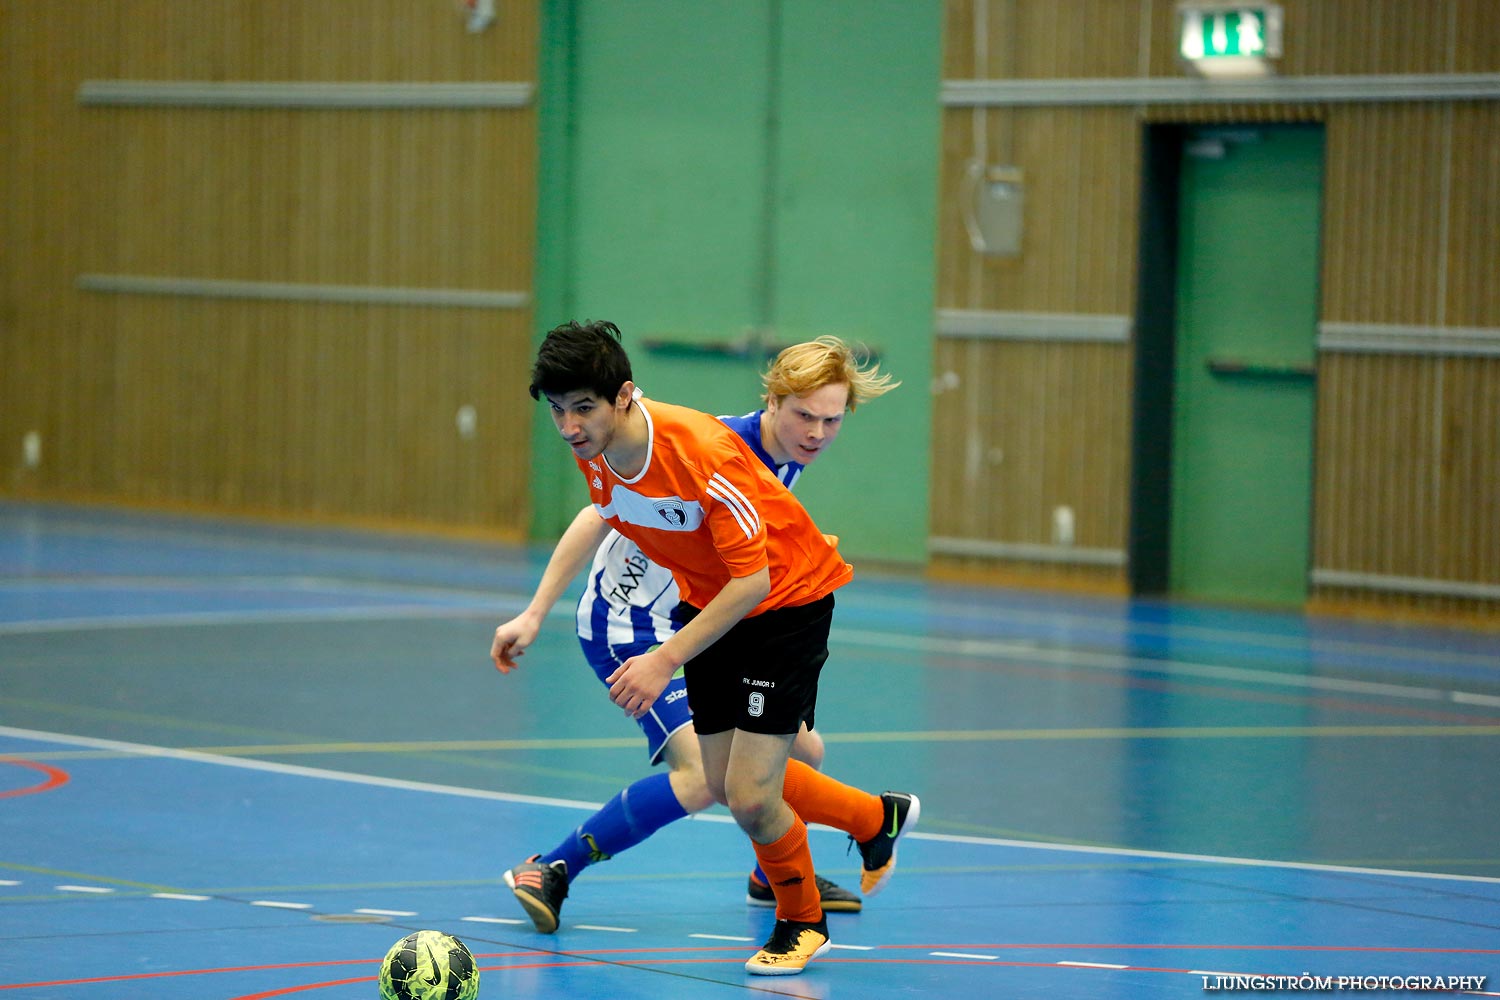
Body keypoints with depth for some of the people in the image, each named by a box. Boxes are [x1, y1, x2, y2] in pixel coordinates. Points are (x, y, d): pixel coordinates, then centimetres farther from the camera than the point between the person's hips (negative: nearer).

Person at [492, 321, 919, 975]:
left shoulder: (701, 452, -36)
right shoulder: (591, 448, -13)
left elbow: (753, 579, -31)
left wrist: (666, 659, -31)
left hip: (788, 599, -8)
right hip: (706, 599, 8)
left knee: (749, 796, -12)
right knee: (724, 782, 12)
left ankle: (801, 923, 19)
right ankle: (876, 818, 38)